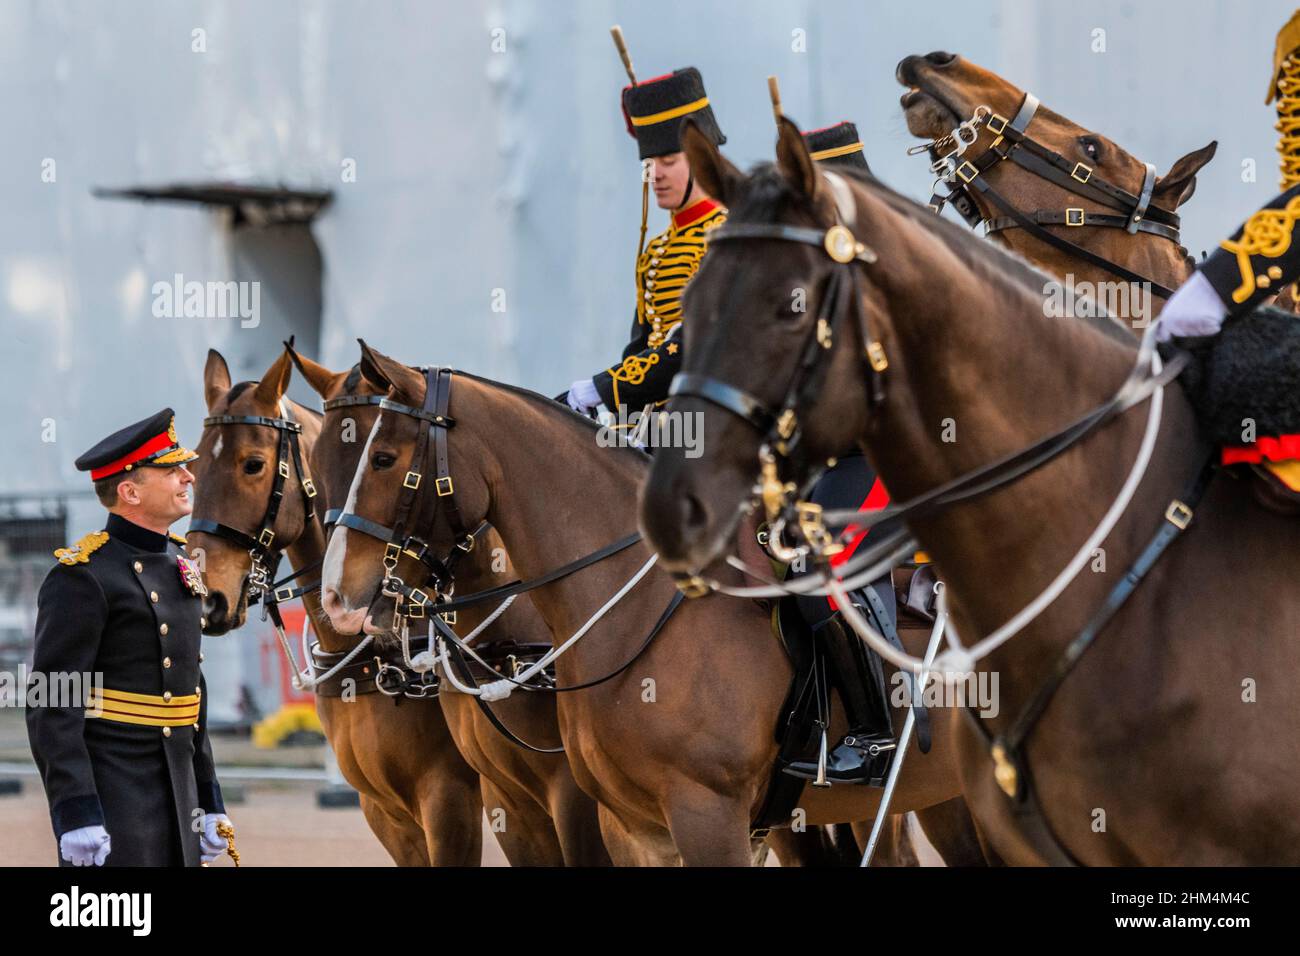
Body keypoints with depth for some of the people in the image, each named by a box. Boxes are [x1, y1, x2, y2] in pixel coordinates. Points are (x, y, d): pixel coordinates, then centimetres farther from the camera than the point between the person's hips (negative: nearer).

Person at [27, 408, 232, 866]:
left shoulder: (180, 565, 14)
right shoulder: (82, 577, -13)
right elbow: (51, 707, -17)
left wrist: (208, 798, 17)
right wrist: (74, 813, -24)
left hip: (177, 792, 8)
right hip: (112, 801, -8)